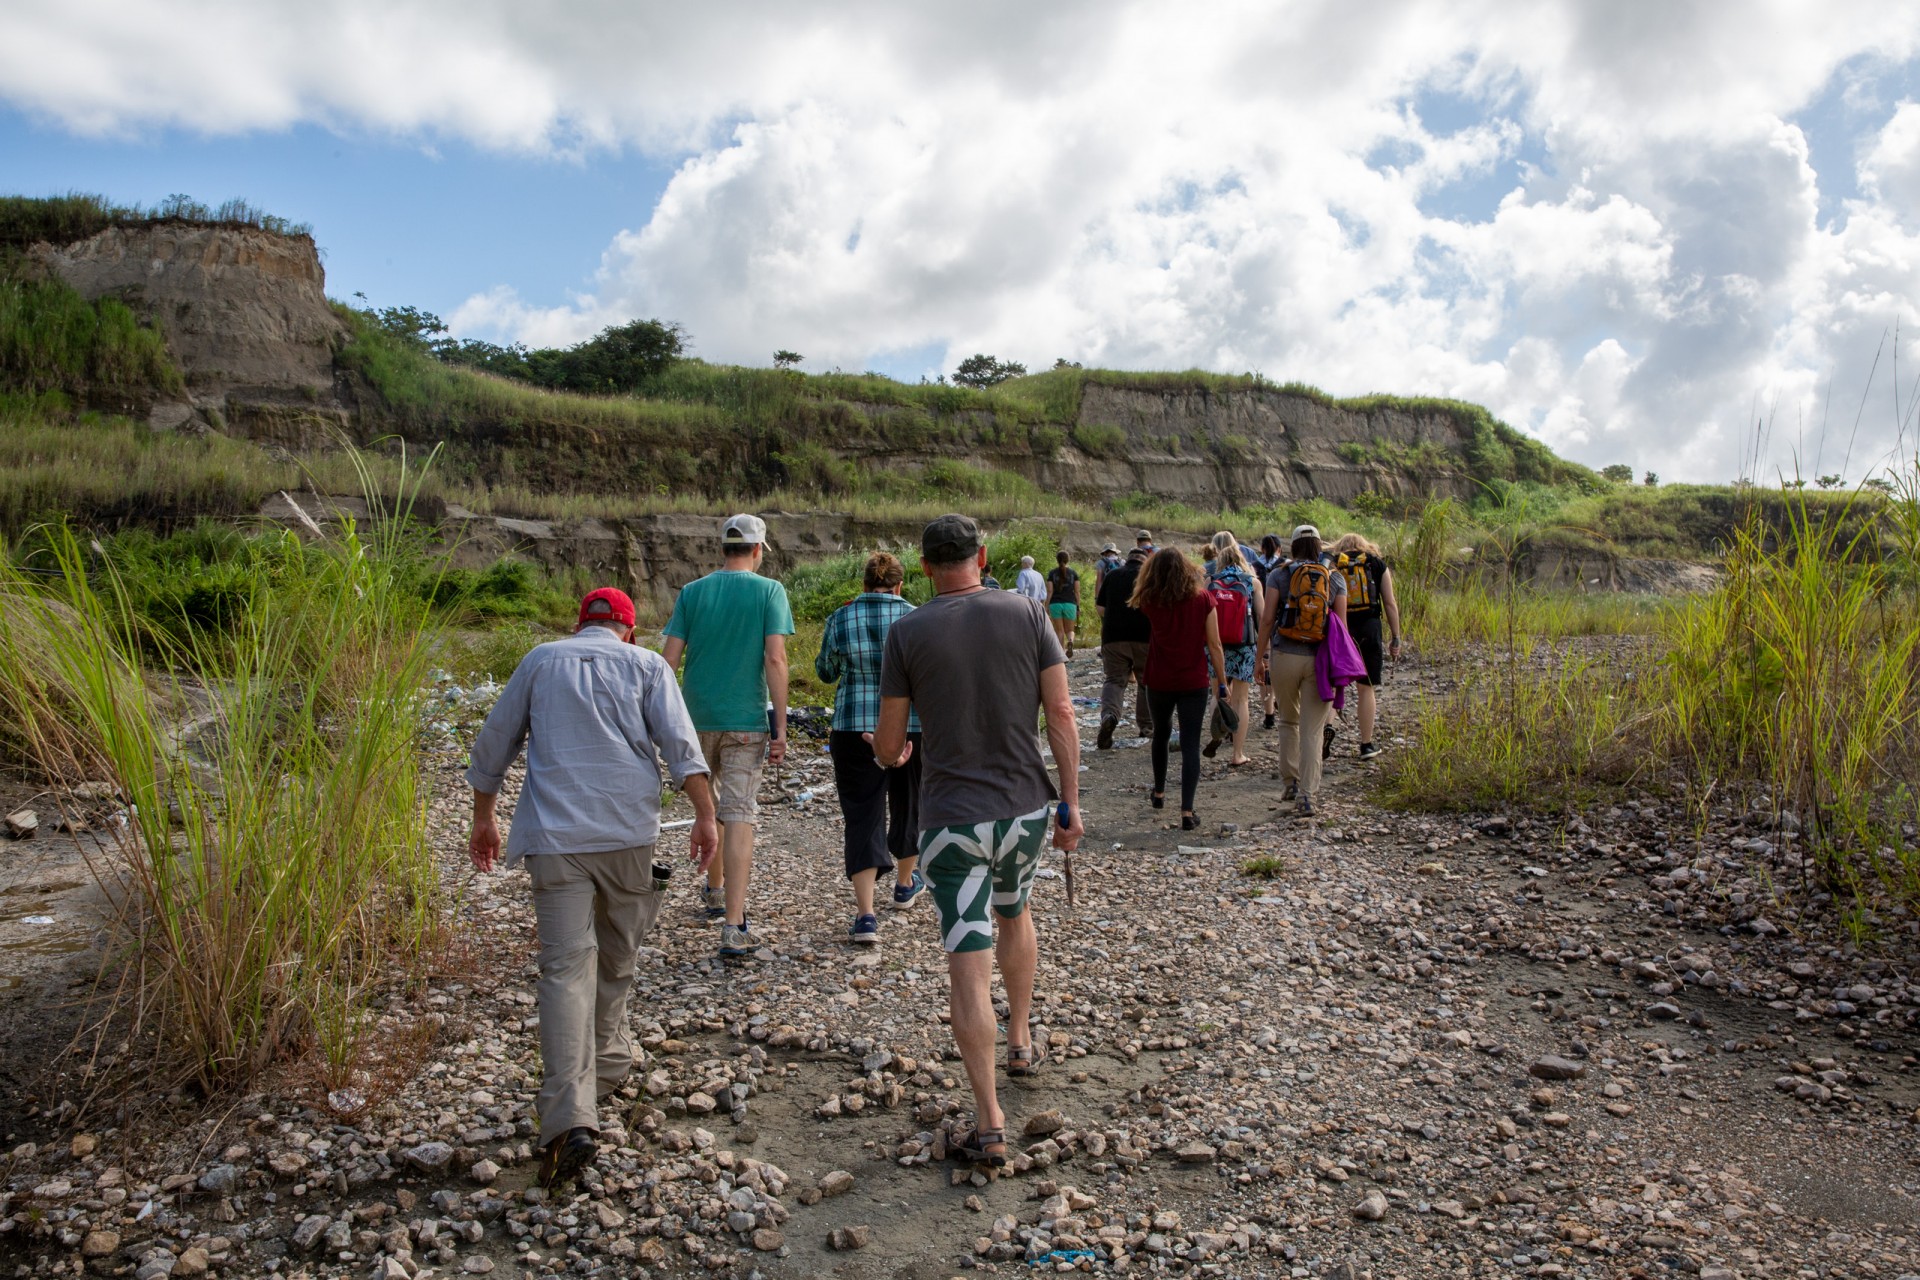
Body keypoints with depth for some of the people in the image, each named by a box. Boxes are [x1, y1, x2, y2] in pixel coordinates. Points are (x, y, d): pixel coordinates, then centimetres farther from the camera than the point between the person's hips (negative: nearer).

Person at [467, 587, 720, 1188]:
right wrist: (705, 815, -5)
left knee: (566, 965, -6)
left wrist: (483, 818, 28)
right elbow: (679, 743, -3)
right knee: (617, 956, 18)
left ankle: (570, 1118, -16)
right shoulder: (646, 665, 10)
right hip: (628, 829, 0)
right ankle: (606, 1064, 33)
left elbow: (493, 743, 19)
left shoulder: (540, 659, 16)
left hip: (554, 834, 0)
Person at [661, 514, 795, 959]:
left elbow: (669, 659, -1)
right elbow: (775, 659, -13)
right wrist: (780, 727, -10)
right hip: (746, 721, -3)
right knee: (739, 817, -3)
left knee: (707, 808, 22)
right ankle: (733, 928, -7)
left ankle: (715, 891, 41)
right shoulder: (769, 591, -5)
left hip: (698, 718, 3)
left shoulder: (692, 592, 3)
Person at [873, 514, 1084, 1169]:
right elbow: (1061, 713, -5)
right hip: (1026, 806, 3)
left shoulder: (906, 632, -6)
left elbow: (888, 746, -2)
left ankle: (989, 1125, 4)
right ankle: (1021, 1041, 45)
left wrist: (887, 751, 22)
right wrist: (1070, 802, 2)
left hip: (951, 818, -3)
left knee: (969, 964, 0)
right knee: (1014, 913, 30)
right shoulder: (1026, 612, -2)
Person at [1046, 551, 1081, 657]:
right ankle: (1070, 641, -21)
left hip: (1055, 604, 0)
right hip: (1070, 604, 0)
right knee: (1069, 630, 12)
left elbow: (1049, 592, -4)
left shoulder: (1052, 573, 1)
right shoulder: (1073, 573, 2)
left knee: (1059, 631, 8)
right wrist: (1078, 607, 7)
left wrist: (1047, 608, -1)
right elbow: (1077, 592, 0)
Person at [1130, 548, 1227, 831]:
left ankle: (1159, 793, 39)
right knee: (1190, 744, 0)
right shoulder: (1203, 599, -8)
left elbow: (1138, 601, 19)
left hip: (1159, 682, 2)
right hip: (1194, 682, -2)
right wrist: (1222, 682, 2)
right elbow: (1214, 645, -7)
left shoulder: (1152, 601, -6)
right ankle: (1187, 811, -6)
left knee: (1161, 734, 24)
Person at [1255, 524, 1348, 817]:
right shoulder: (1335, 579, 3)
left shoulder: (1279, 575, -1)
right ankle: (1306, 795, -2)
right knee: (1312, 731, 3)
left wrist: (1260, 655, 4)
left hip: (1284, 656, 0)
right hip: (1320, 660, 0)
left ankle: (1291, 782, 25)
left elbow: (1267, 619, -4)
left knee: (1288, 720, 20)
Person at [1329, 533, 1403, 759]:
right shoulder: (1378, 564, 11)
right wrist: (1395, 637, 9)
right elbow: (1390, 604, 6)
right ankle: (1367, 745, 14)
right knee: (1367, 688, 7)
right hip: (1369, 628, 0)